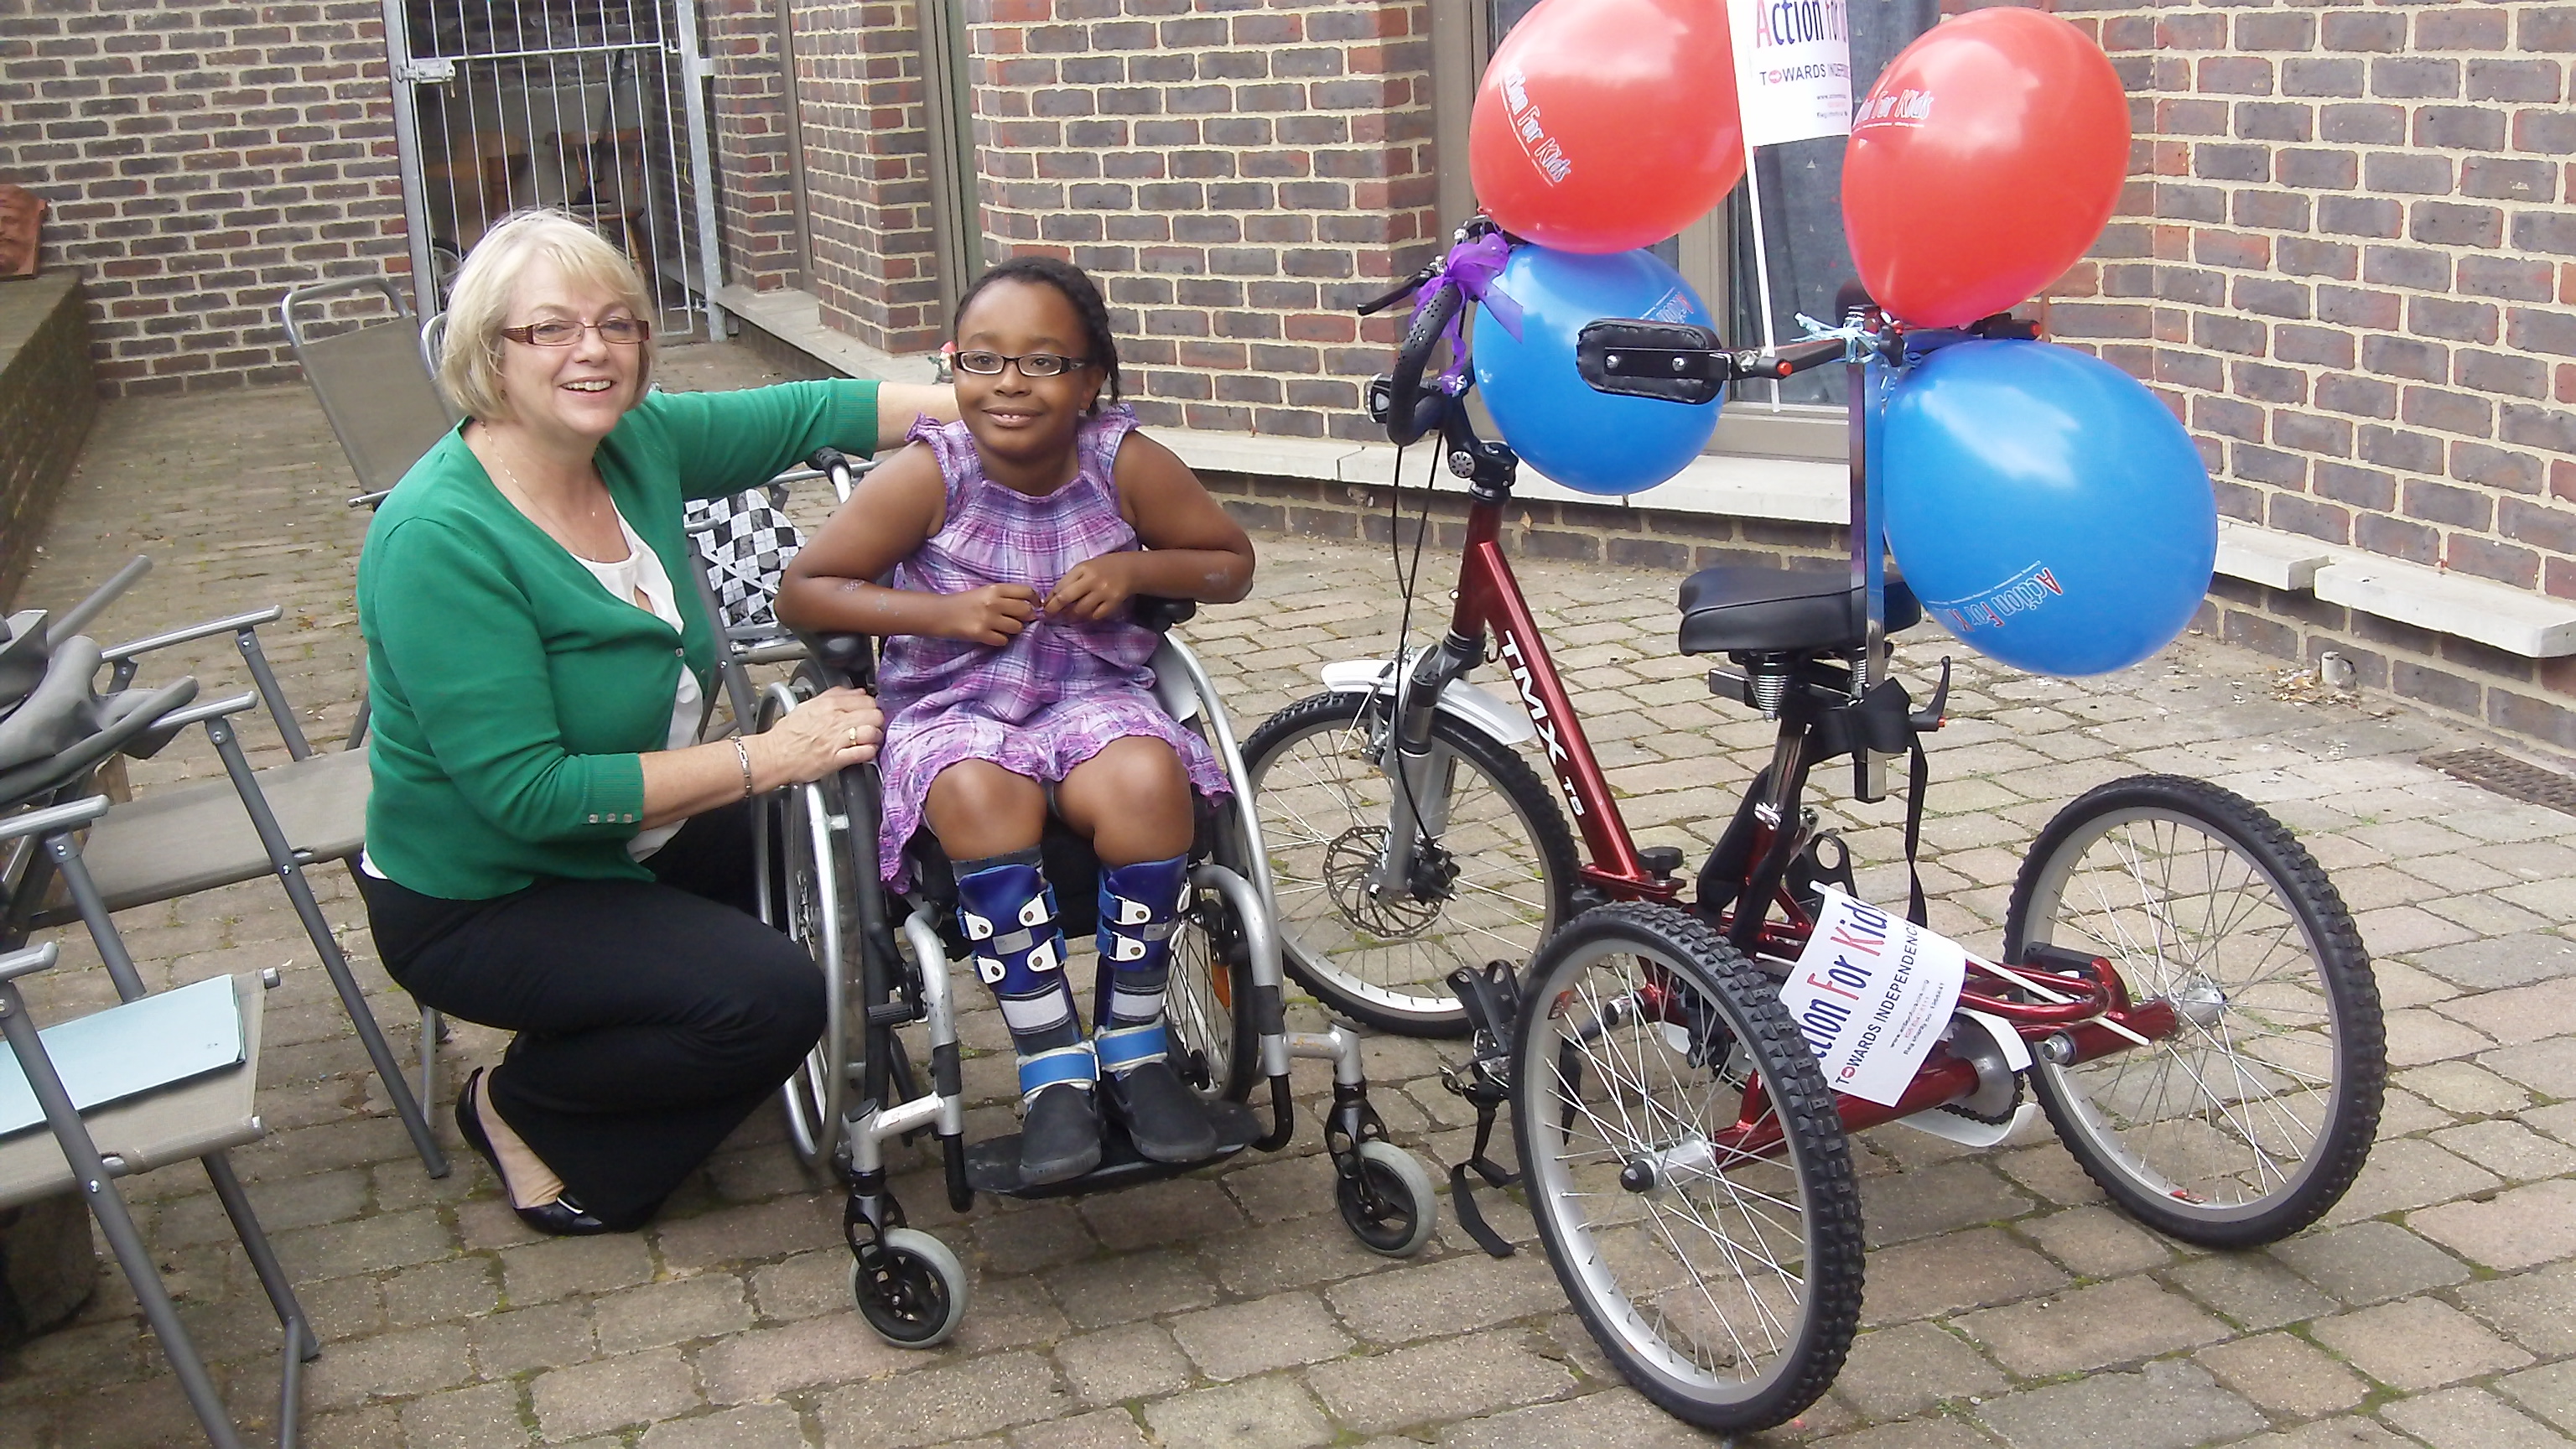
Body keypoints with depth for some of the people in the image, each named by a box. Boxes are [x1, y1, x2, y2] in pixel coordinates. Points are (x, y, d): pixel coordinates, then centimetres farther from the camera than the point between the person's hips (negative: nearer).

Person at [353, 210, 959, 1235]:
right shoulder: (439, 539, -28)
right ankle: (522, 1108, 5)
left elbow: (805, 416, 5)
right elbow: (524, 793, -30)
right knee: (771, 998, -24)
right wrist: (761, 760, -30)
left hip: (628, 840, 8)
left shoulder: (637, 443, -7)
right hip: (480, 906, -8)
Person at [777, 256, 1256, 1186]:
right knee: (983, 794, -36)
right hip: (950, 707, -1)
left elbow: (1232, 564, 7)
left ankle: (1132, 1047, -14)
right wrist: (942, 611, -18)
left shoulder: (1126, 463, -6)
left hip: (1095, 695, 2)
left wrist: (1135, 569, -13)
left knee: (1148, 782, -33)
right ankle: (1054, 1073, -25)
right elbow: (802, 593, -6)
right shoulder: (926, 475, -12)